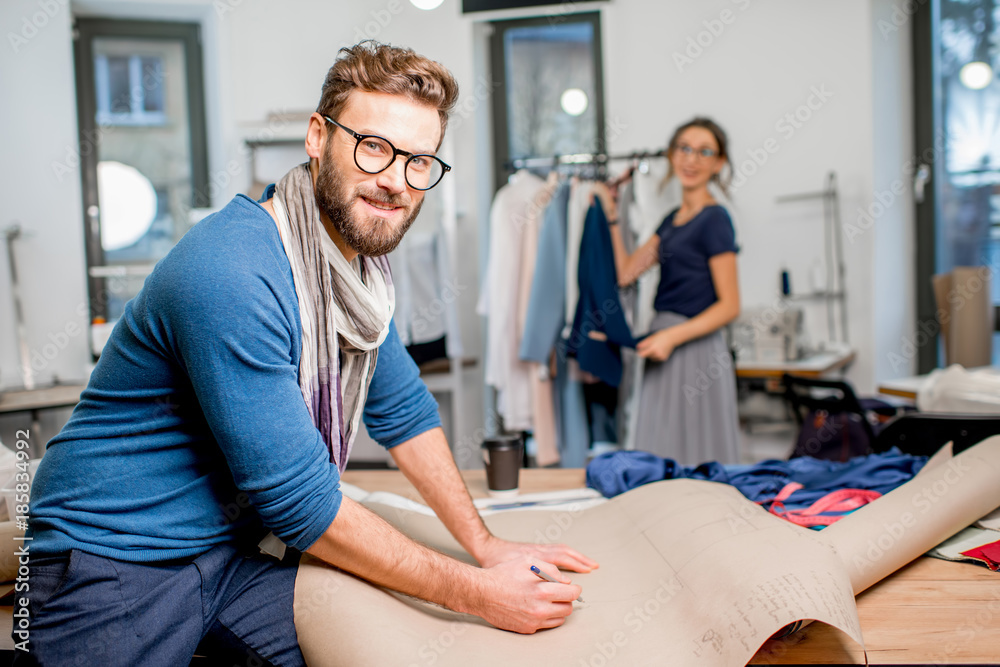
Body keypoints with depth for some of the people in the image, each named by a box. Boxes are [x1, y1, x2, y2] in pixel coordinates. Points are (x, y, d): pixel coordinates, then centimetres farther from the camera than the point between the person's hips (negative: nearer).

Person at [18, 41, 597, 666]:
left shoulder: (361, 257, 0)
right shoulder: (233, 274, -27)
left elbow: (403, 411, 9)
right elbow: (301, 503, -24)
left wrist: (485, 545, 2)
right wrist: (476, 592, -18)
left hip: (230, 553, 7)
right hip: (113, 565, -6)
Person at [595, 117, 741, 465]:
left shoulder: (714, 220, -10)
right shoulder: (673, 219, 15)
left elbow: (729, 305, -13)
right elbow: (625, 273, 13)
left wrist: (673, 336, -23)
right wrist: (611, 216, 12)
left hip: (695, 353, -8)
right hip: (666, 352, 8)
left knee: (694, 460, -3)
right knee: (663, 458, 13)